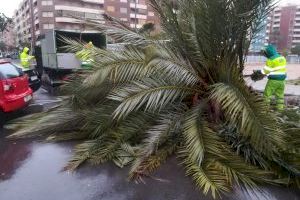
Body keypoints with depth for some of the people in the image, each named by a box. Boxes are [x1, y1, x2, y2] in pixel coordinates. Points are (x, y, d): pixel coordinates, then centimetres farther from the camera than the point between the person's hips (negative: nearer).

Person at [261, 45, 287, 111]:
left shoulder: (271, 60, -15)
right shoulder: (283, 58, 8)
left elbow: (265, 71, -14)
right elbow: (282, 69, 16)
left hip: (273, 80, -7)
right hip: (282, 79, 7)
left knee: (267, 94, 3)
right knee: (280, 95, 15)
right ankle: (280, 107, 19)